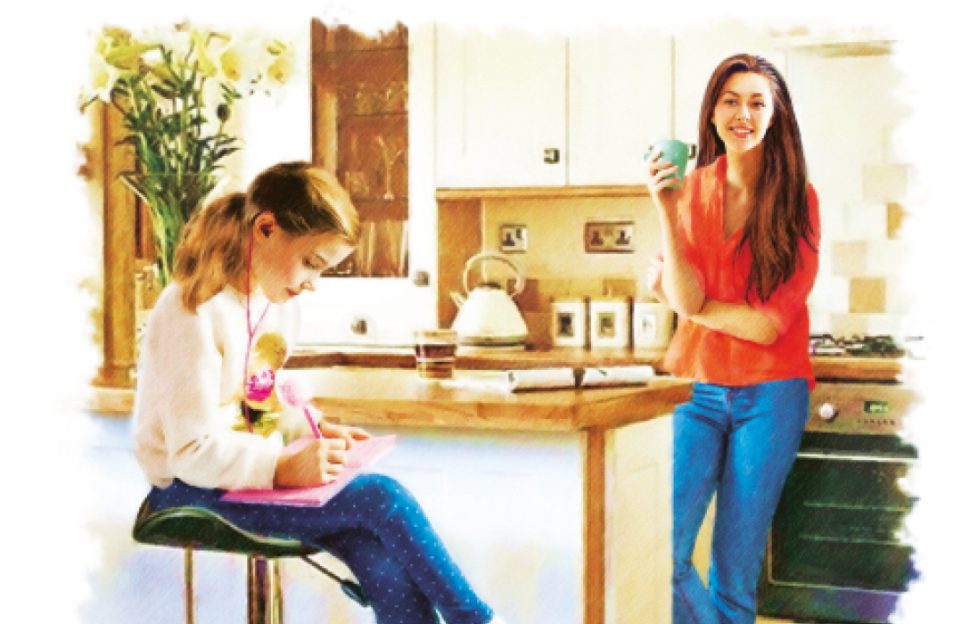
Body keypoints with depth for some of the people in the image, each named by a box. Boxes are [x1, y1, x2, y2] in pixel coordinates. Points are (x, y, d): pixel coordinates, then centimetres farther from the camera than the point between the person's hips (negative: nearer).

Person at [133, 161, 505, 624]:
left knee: (386, 558, -19)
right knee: (382, 498, -21)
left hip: (259, 471, 8)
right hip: (193, 490, -7)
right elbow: (194, 452, -22)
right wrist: (286, 468, -34)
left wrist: (313, 431, 0)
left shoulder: (278, 303, 7)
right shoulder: (195, 313, -20)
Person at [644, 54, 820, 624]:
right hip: (697, 385, 2)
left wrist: (681, 295, -5)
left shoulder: (797, 199, -3)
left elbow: (769, 324, -9)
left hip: (770, 394, -1)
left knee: (737, 570, 5)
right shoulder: (692, 190, 2)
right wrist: (667, 211, -19)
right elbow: (688, 300, -10)